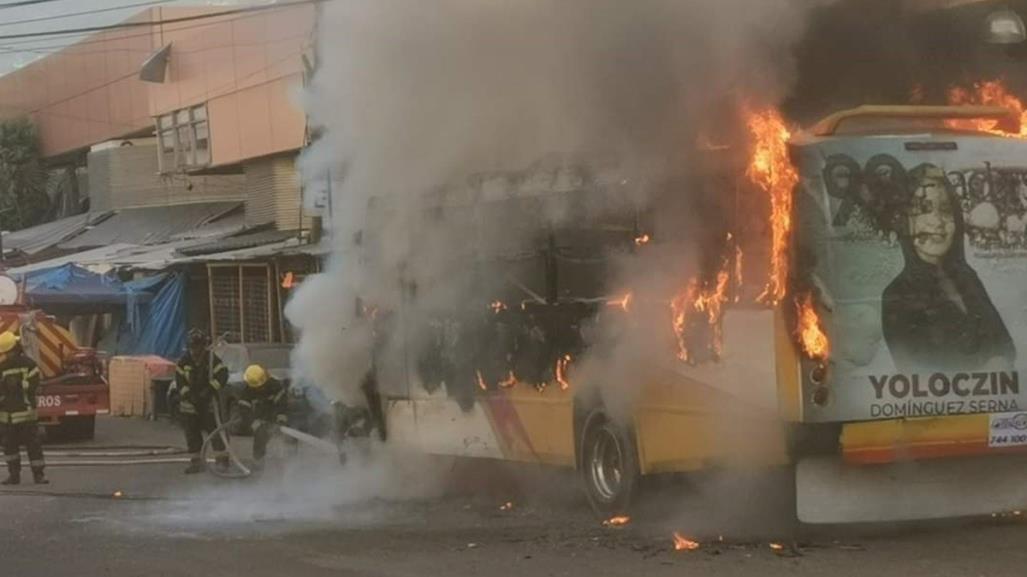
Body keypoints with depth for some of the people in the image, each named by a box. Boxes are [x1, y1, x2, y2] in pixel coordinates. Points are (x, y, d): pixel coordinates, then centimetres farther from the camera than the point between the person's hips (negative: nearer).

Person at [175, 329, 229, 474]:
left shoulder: (212, 359, -8)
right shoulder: (184, 361, 0)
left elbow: (222, 375, -16)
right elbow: (179, 380, -2)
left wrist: (210, 389, -24)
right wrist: (188, 394, -15)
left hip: (209, 402, -3)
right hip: (189, 403, 3)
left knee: (214, 430, -6)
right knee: (192, 433, 6)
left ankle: (222, 459, 0)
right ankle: (195, 461, 14)